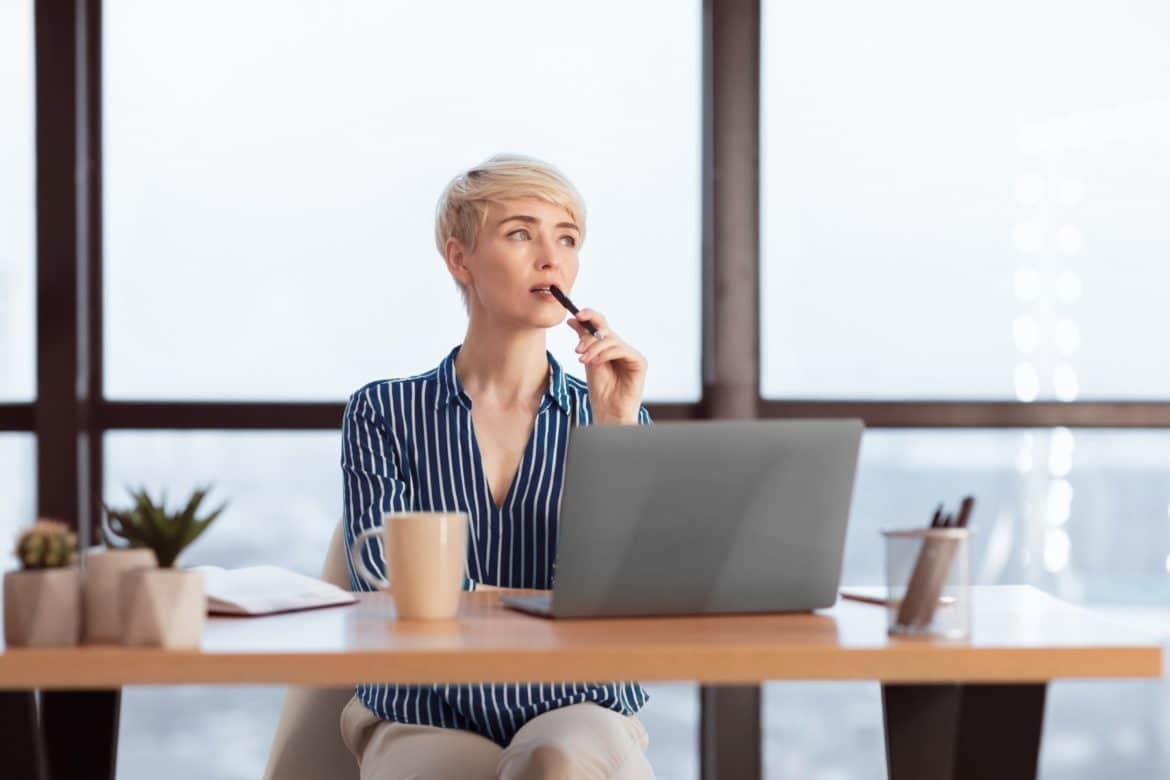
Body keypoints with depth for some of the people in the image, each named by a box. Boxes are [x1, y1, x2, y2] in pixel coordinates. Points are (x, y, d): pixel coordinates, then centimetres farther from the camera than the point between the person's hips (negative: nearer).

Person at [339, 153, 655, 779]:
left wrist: (615, 429, -8)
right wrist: (547, 604, -7)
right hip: (427, 721, -1)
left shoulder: (606, 417, 11)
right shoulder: (383, 414, 8)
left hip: (579, 711, 2)